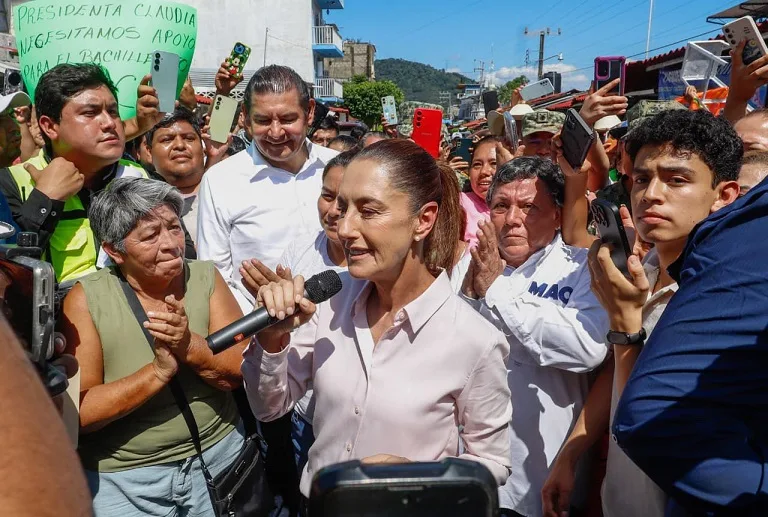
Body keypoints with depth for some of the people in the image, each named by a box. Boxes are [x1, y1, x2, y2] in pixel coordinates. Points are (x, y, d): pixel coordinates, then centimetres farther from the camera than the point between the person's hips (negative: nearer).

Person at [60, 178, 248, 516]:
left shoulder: (205, 278, -7)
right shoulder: (86, 299, -12)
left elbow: (244, 371, -11)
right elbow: (78, 412, -15)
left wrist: (190, 345, -28)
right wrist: (159, 372, -27)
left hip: (218, 460, 2)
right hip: (124, 481, -2)